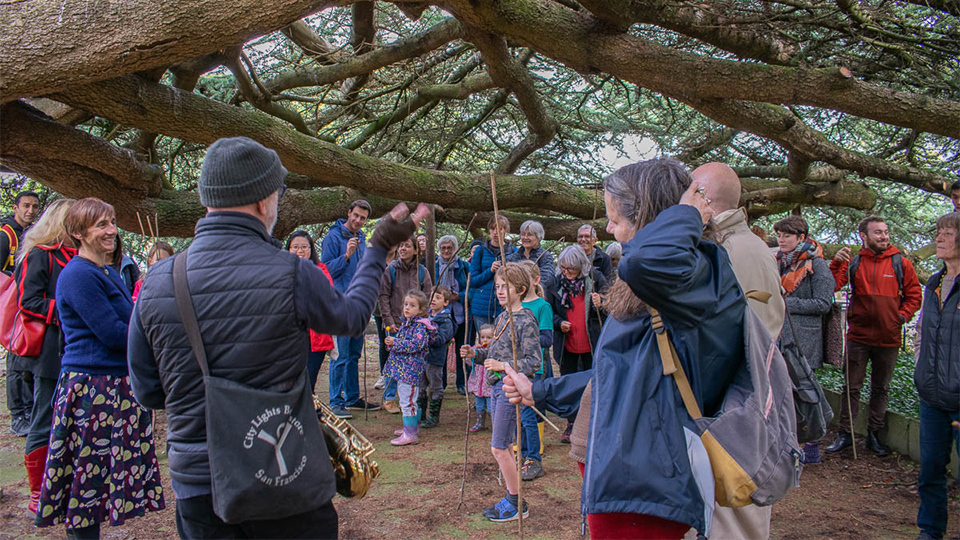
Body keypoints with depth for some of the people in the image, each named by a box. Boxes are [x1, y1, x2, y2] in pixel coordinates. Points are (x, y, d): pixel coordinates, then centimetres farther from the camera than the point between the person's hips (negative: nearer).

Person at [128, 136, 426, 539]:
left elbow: (147, 392, 2)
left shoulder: (157, 282, -6)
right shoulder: (292, 275, -17)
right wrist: (379, 249, 16)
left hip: (196, 484, 4)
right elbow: (351, 318, 4)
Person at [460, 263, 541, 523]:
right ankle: (512, 498, 25)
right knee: (504, 446, 14)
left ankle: (516, 504, 7)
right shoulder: (501, 318, 13)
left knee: (499, 447, -6)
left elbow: (533, 362, -18)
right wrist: (477, 353, 6)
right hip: (497, 385, 9)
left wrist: (503, 366, -27)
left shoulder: (525, 321, -14)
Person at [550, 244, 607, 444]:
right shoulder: (558, 282, -1)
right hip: (566, 344, 2)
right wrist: (558, 323, -9)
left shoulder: (596, 278, -7)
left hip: (591, 344, -2)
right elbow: (550, 310, 10)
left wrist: (600, 304, -22)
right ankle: (571, 424, 25)